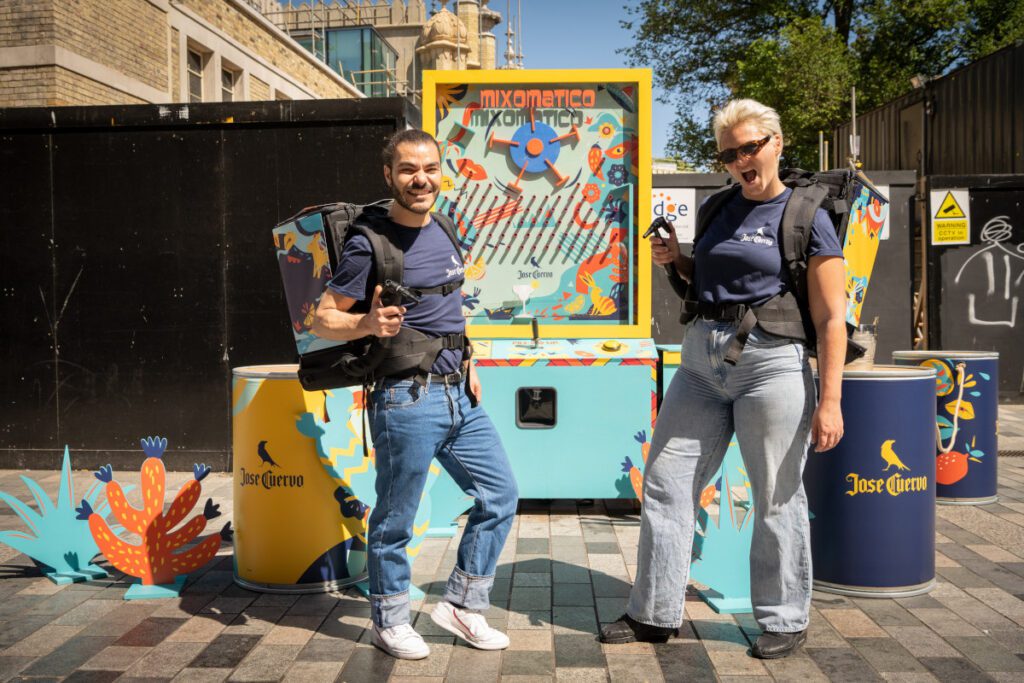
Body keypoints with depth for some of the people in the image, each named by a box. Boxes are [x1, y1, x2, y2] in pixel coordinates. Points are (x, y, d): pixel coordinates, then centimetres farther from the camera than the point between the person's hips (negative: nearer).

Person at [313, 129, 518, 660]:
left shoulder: (441, 232, 11)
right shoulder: (370, 243, -10)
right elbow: (322, 320, -8)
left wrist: (468, 366, 15)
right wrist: (368, 324, -27)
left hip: (458, 394, 8)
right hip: (407, 400, -7)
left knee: (500, 495, 11)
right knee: (395, 519, 5)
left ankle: (461, 606, 25)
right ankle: (389, 621, 27)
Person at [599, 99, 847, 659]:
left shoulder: (807, 218, -4)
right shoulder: (720, 208, 13)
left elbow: (831, 321, -8)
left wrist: (829, 401, -14)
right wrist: (675, 260, 6)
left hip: (771, 363, -6)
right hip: (702, 360, 6)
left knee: (777, 498, 4)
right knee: (665, 483, 6)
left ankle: (784, 621, 23)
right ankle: (654, 613, 20)